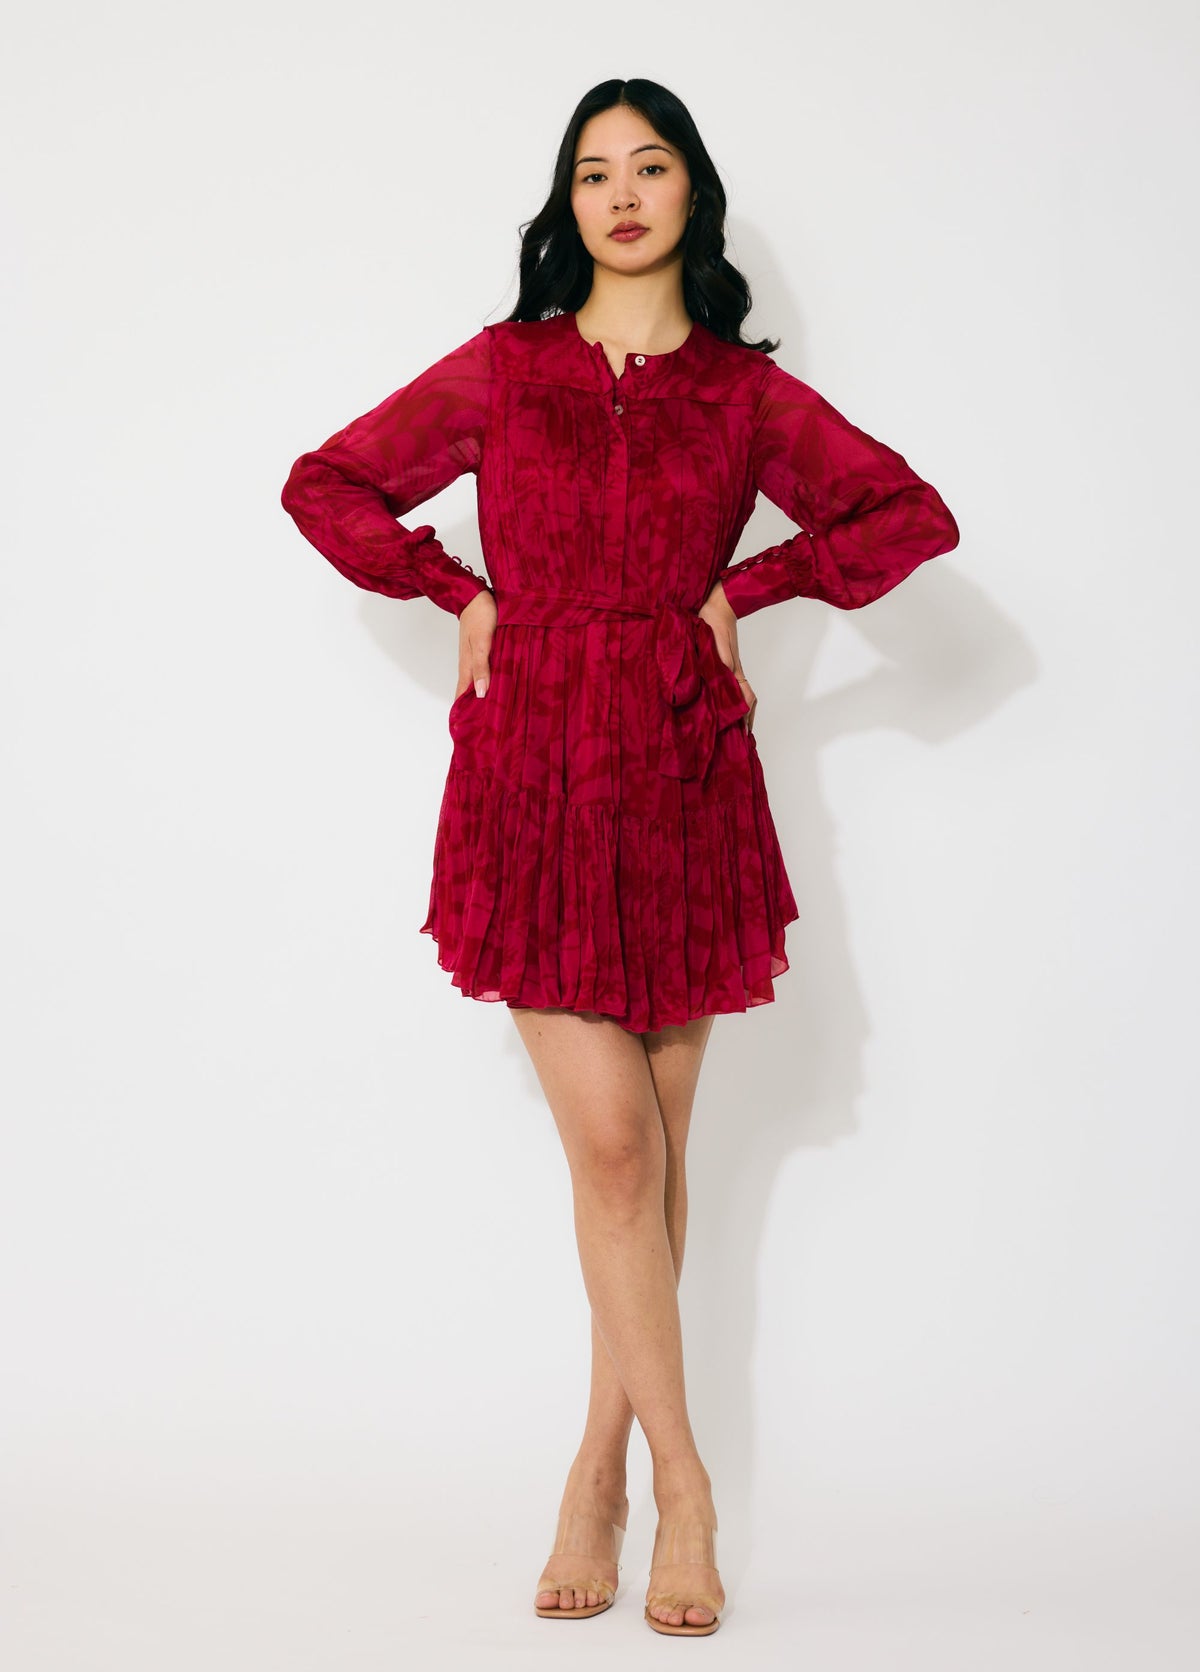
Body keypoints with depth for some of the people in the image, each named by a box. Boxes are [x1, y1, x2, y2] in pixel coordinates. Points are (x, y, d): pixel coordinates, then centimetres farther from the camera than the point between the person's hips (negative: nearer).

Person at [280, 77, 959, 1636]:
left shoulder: (745, 389, 8)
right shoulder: (501, 368, 8)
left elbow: (914, 513, 8)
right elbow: (326, 484, 14)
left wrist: (743, 586, 2)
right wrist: (459, 589, 4)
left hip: (682, 777, 1)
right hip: (534, 772, -1)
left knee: (655, 1148, 5)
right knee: (611, 1141, -7)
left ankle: (601, 1475, 17)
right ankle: (680, 1484, 4)